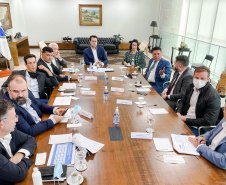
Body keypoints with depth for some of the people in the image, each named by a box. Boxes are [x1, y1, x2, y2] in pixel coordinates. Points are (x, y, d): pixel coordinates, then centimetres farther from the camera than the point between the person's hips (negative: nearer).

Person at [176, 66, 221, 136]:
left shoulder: (213, 96, -17)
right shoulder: (191, 86, 4)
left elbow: (207, 122, -19)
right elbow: (183, 101, 18)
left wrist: (185, 119, -18)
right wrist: (178, 113, -2)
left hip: (197, 129, -7)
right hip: (183, 120, 7)